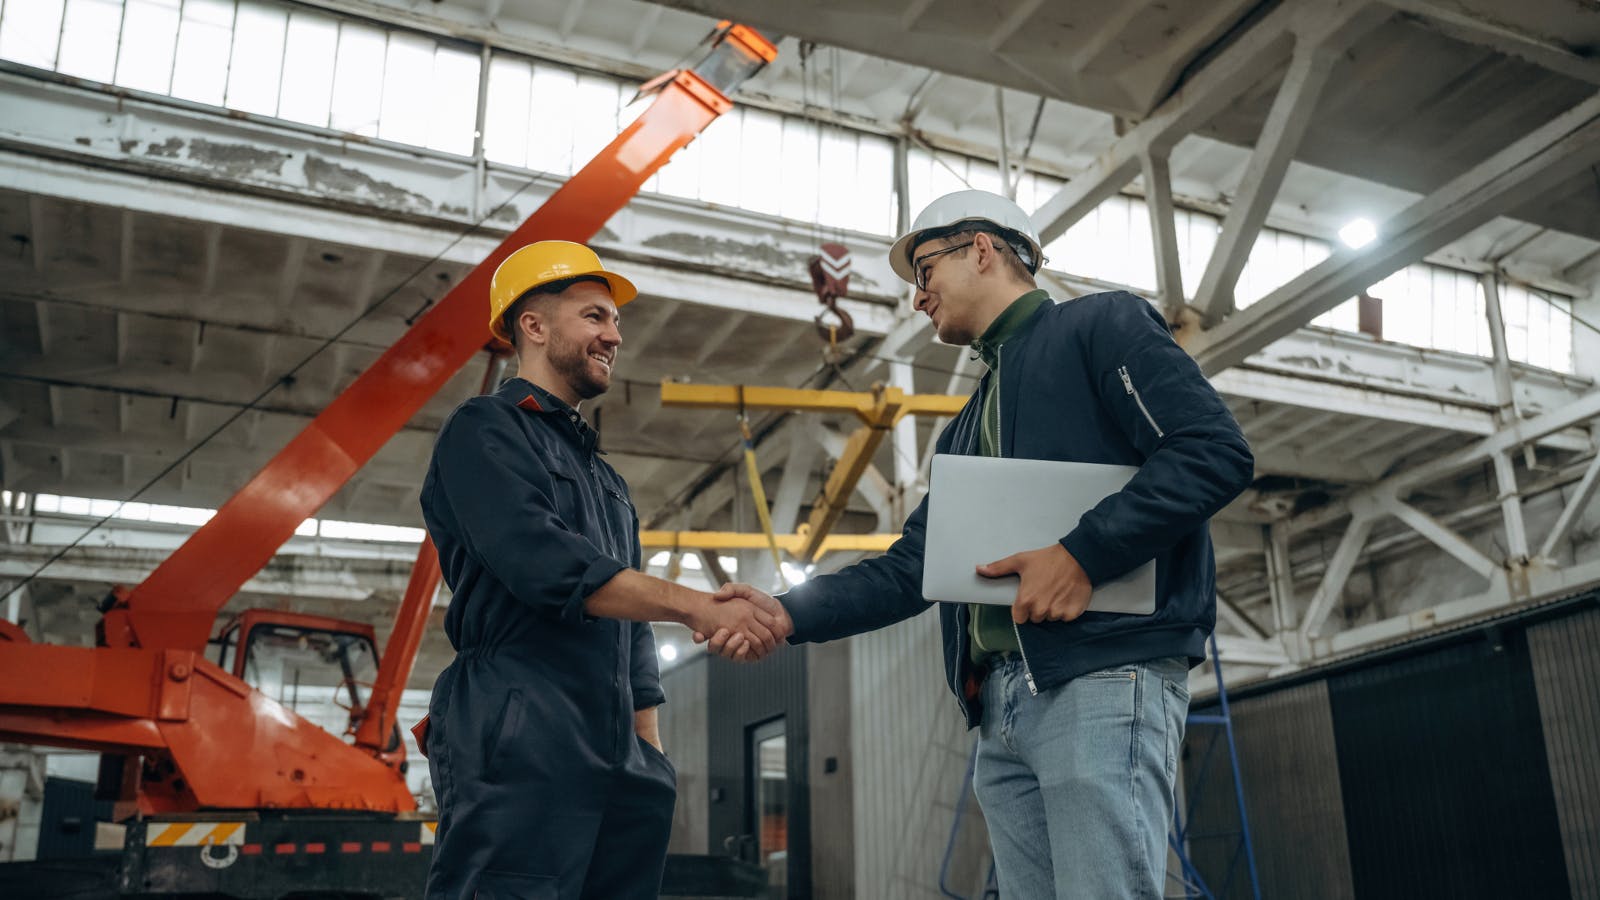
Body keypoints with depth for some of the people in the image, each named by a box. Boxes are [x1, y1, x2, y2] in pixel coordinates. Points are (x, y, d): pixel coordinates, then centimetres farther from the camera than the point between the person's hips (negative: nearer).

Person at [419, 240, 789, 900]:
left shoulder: (606, 481, 26)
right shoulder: (484, 431, 1)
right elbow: (547, 563, -16)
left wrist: (651, 756, 15)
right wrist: (698, 607, -20)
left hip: (615, 762, 8)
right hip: (519, 744, -7)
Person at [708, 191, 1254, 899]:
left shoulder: (1101, 324, 6)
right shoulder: (964, 430, 29)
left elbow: (1217, 450, -8)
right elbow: (908, 570, 23)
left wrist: (1083, 553, -17)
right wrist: (786, 613, 9)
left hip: (1104, 677, -8)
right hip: (1000, 705, 8)